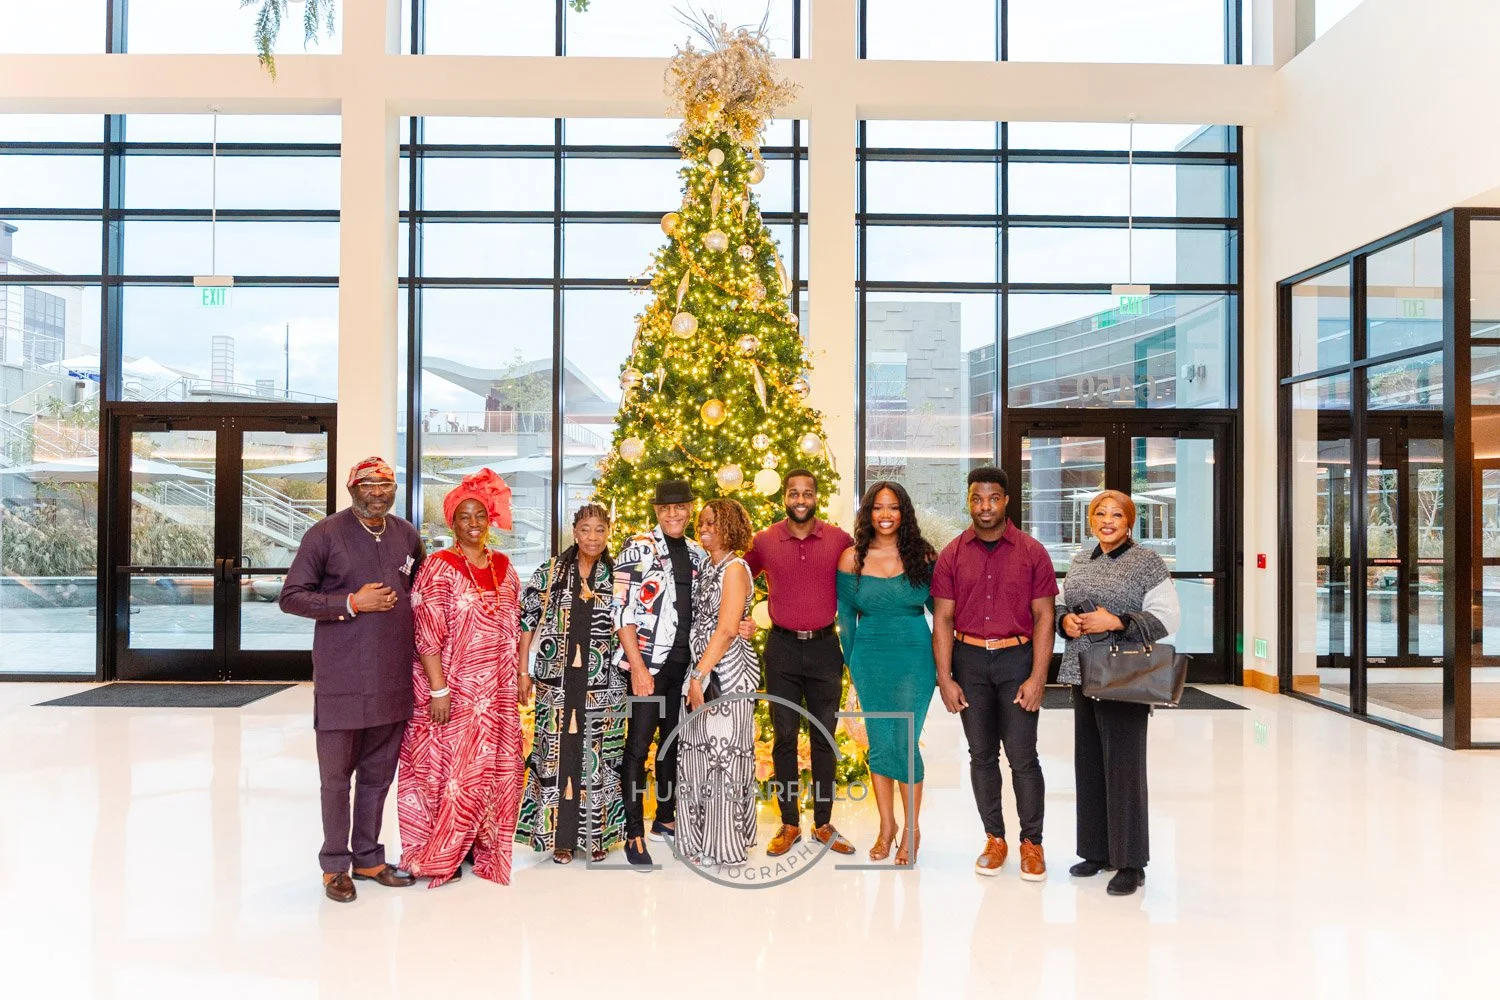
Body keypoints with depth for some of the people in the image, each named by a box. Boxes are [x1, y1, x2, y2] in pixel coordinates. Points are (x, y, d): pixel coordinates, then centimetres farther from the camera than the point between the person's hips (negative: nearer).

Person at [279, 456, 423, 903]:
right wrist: (352, 603, -15)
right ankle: (335, 865, 20)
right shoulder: (325, 534, -5)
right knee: (336, 775, 6)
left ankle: (368, 858, 27)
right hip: (341, 679, -4)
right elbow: (291, 597, -6)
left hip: (393, 678, 4)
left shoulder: (407, 535, 9)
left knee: (378, 773, 14)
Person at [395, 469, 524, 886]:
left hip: (497, 691, 6)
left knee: (497, 768, 10)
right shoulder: (439, 568, -9)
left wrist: (516, 677, 12)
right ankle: (438, 854, 18)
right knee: (449, 768, 0)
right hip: (453, 689, -6)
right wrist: (438, 690, -17)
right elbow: (427, 634, -14)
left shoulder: (504, 567, 9)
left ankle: (483, 846, 27)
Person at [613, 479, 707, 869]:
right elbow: (622, 612, -11)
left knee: (675, 742, 14)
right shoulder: (638, 548, -7)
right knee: (639, 745, -2)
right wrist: (638, 668, -16)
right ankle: (634, 833, 6)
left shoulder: (698, 554, 10)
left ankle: (665, 819, 29)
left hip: (686, 663, 6)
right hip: (649, 662, -6)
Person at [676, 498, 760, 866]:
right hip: (701, 670, 8)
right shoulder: (706, 569, 15)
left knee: (723, 754, -2)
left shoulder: (735, 569, -9)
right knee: (696, 752, 10)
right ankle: (701, 842, 21)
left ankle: (726, 847, 7)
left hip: (727, 671, -8)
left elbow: (726, 630, -16)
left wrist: (699, 676, -17)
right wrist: (696, 676, 4)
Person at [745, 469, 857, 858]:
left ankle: (823, 823, 20)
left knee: (824, 737, 8)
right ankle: (789, 824, 17)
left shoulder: (839, 539, -2)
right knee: (785, 736, 6)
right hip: (782, 647, 0)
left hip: (824, 647, 0)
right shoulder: (764, 541, -2)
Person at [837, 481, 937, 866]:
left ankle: (912, 830, 17)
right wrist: (852, 662, 10)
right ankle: (886, 826, 26)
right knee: (879, 743, 9)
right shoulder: (852, 558, -2)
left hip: (914, 657, -2)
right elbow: (846, 615, 7)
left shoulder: (923, 556, -3)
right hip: (870, 658, 2)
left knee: (905, 743, -1)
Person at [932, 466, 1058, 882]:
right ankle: (994, 839, 22)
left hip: (1017, 659, -2)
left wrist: (1037, 677, -9)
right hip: (969, 660, 2)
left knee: (1023, 757, -2)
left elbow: (1043, 617, -2)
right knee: (982, 755, 9)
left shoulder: (1031, 552, -1)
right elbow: (942, 619, 3)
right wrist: (945, 677, -4)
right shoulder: (951, 555, 3)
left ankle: (1032, 842, 14)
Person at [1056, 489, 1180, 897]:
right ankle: (1097, 851, 24)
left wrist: (1116, 622, -19)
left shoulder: (1147, 562, -5)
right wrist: (1065, 620, -1)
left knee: (1123, 765, -4)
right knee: (1088, 762, 11)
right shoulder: (1080, 562, 13)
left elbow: (1168, 618, -10)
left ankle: (1130, 863, 6)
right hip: (1084, 675, 7)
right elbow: (1059, 604, 22)